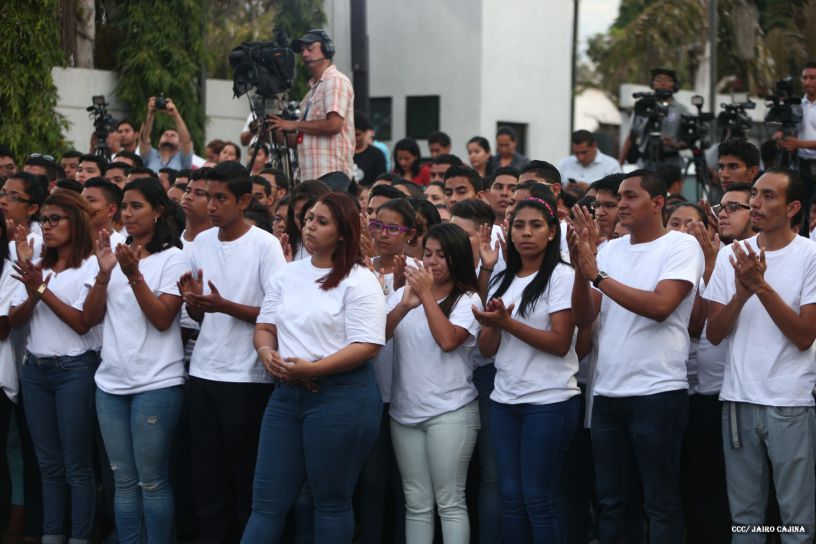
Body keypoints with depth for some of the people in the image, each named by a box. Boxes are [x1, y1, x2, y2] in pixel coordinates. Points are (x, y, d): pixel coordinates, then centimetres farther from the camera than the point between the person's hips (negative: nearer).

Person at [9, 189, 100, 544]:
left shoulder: (91, 266, -5)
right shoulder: (37, 267, 14)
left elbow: (82, 323, -13)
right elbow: (13, 320, 8)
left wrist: (43, 290, -15)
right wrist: (32, 295, -11)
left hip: (75, 369, -6)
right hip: (35, 369, 6)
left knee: (77, 464, -3)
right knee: (49, 463, 9)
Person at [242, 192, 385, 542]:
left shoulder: (358, 281, -7)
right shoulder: (288, 274, 13)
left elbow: (366, 346, -14)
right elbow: (265, 325, 17)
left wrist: (313, 369, -21)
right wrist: (267, 353, -6)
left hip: (341, 395, -6)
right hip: (286, 393, 6)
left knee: (331, 501, 6)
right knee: (267, 500, 6)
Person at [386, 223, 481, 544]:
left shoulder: (468, 300, -3)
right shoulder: (405, 291, 10)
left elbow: (448, 340, -18)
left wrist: (427, 295, -15)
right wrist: (405, 305, -17)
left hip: (449, 411, -4)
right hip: (404, 411, 5)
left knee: (450, 503, -4)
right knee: (416, 504, 9)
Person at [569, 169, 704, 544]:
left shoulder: (681, 246, -5)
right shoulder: (609, 250, 12)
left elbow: (660, 306, -19)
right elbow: (583, 318, 8)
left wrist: (597, 276, -15)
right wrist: (580, 270, -9)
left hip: (658, 393, -6)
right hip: (606, 393, 6)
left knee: (661, 505, 0)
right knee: (611, 503, 12)